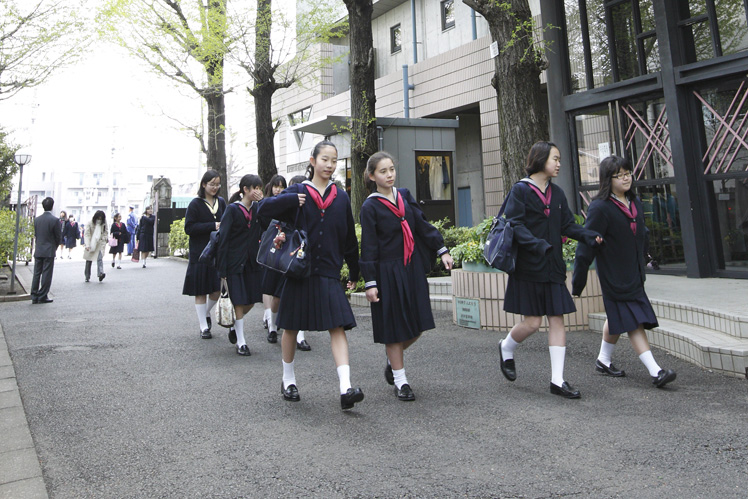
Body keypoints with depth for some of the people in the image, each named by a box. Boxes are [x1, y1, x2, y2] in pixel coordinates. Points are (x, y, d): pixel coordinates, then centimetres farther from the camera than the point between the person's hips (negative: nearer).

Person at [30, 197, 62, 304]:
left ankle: (34, 296, 12)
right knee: (46, 274, 1)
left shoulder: (37, 219, 4)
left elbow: (35, 234, 8)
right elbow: (59, 237, -7)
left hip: (38, 251, 5)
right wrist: (55, 247, 11)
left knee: (36, 273, 10)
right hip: (49, 251, -5)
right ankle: (43, 296, 3)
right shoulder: (55, 220, -12)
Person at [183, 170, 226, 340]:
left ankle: (206, 314, 34)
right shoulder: (195, 204, -4)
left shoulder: (221, 202, 9)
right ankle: (204, 327, 13)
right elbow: (189, 228, -10)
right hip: (200, 254, -4)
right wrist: (212, 226, -17)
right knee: (200, 291, 3)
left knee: (217, 290, 5)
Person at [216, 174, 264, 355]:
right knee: (239, 302, 0)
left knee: (251, 300, 9)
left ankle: (234, 326, 36)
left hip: (252, 262, 5)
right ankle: (241, 342, 11)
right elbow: (223, 239, -11)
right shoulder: (232, 209, -9)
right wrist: (222, 269, -14)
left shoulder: (258, 208, 7)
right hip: (235, 262, -5)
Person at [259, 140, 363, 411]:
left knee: (337, 327, -10)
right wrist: (291, 200, -20)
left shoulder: (341, 197, 8)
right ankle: (288, 379, 30)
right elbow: (264, 209, -8)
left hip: (329, 273, 1)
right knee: (291, 327, 10)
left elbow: (350, 238, 13)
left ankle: (345, 388, -14)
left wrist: (354, 271, 16)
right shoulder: (297, 192, 2)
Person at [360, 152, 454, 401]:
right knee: (393, 327, 3)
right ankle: (400, 381, 18)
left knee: (417, 325, 7)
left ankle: (393, 361, 34)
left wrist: (442, 250, 7)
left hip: (412, 268, 6)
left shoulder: (405, 196, 8)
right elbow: (368, 247, -9)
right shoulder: (370, 207, -7)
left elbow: (423, 225, 13)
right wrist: (370, 283, -12)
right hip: (387, 273, -5)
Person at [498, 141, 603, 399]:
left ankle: (557, 380, 8)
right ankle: (506, 347, 27)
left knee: (557, 320, 2)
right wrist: (538, 245, -28)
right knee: (532, 322, -4)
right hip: (528, 267, -6)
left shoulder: (557, 193, 13)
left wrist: (591, 236, -7)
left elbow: (567, 225, 10)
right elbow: (515, 225, -14)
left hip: (553, 267, 6)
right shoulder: (520, 190, -6)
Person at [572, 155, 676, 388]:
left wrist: (643, 261, 24)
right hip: (614, 275, -8)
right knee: (632, 322, -8)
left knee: (618, 319, 18)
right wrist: (578, 282, -15)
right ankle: (655, 371, -7)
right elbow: (587, 246, -16)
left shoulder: (635, 202, 8)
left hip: (633, 273, 8)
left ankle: (603, 360, 33)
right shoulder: (600, 207, -16)